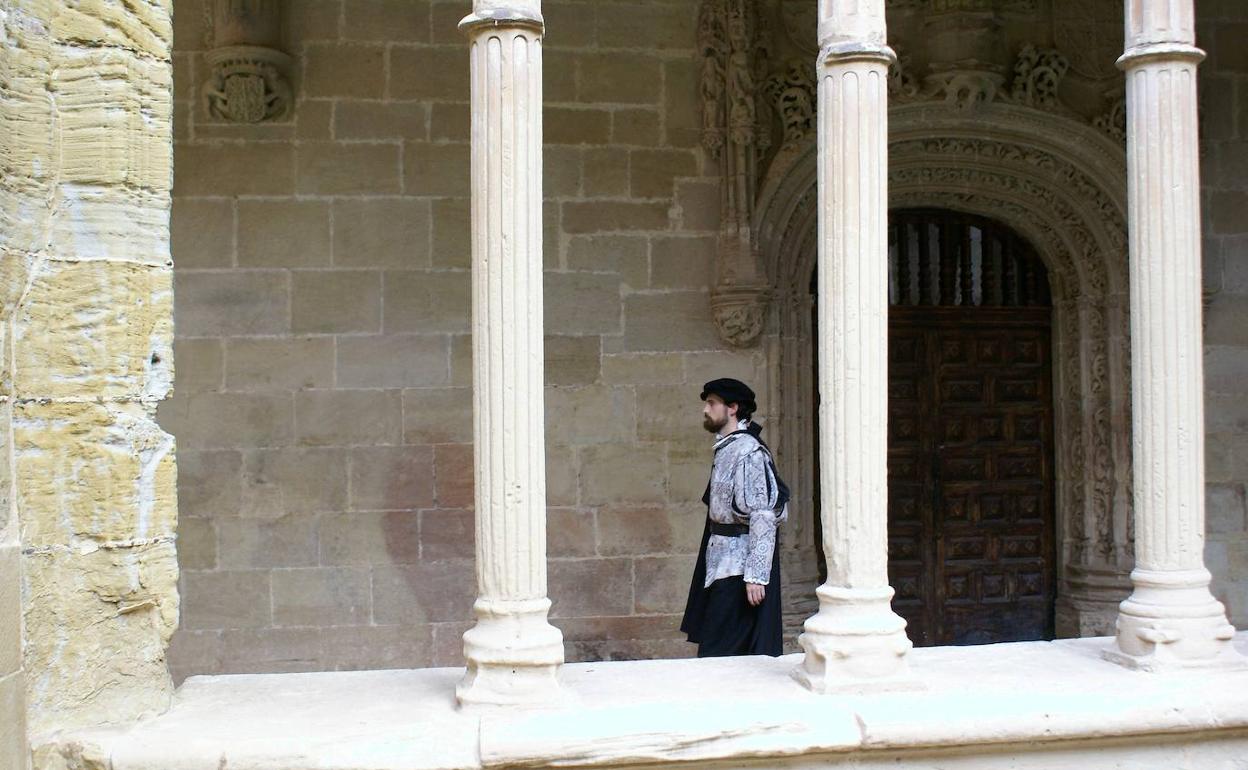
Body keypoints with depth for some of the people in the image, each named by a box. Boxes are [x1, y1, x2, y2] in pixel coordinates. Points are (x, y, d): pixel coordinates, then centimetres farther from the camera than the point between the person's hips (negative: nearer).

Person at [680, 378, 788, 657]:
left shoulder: (749, 452, -16)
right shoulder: (725, 448, 13)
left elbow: (764, 516, -21)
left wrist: (756, 575, -23)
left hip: (739, 567, -9)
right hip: (723, 563, 9)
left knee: (720, 655, -7)